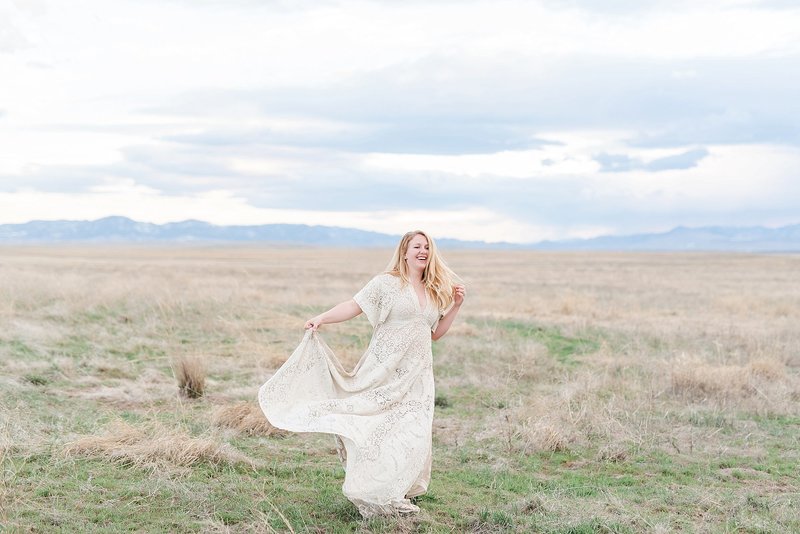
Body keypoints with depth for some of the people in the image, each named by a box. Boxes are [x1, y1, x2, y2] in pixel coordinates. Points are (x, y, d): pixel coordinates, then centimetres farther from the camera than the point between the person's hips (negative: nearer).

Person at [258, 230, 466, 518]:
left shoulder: (435, 291, 13)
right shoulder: (387, 283, -4)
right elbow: (354, 305, -11)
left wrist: (455, 306, 7)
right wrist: (322, 318, -23)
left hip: (417, 376, 5)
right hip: (385, 372, -5)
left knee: (412, 436, 1)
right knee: (378, 430, -6)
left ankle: (398, 492, 14)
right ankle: (374, 494, 5)